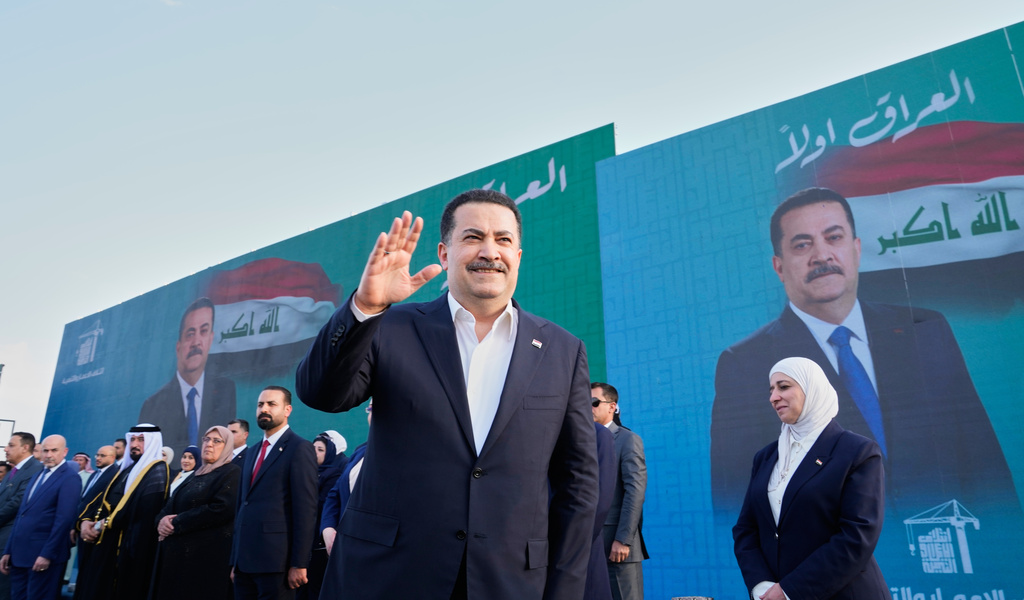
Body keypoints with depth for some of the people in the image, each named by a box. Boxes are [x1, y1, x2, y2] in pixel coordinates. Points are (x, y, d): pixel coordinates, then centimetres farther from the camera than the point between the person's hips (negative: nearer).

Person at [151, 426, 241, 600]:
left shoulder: (232, 473, -7)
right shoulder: (197, 474, 20)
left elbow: (222, 509, -21)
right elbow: (172, 504, 17)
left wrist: (177, 523, -16)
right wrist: (162, 519, -7)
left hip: (207, 556, -8)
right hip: (178, 553, 8)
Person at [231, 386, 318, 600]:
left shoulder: (300, 448, -8)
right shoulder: (254, 451, 18)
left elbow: (306, 510, -13)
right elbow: (243, 505, 18)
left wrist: (299, 563, -16)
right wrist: (235, 560, 15)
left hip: (276, 560, -7)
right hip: (245, 560, 7)